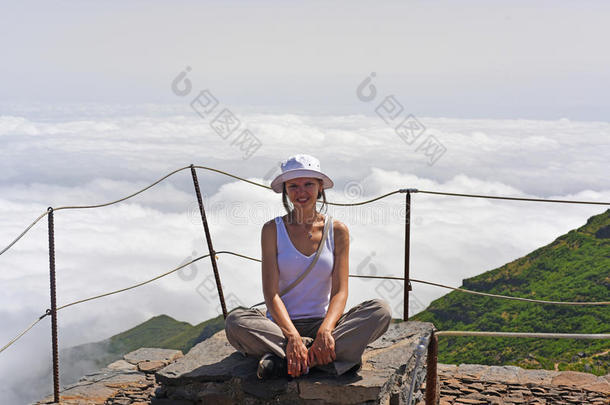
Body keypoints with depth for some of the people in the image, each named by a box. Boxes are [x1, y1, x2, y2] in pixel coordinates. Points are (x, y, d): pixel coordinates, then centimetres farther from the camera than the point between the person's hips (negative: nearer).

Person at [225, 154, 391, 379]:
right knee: (235, 321, -30)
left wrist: (325, 330, -24)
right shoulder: (273, 230, -1)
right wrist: (293, 337, -25)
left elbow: (340, 291, -4)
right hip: (280, 326, -2)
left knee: (381, 311, -24)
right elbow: (271, 293, -8)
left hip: (322, 324, 2)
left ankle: (285, 361, -29)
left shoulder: (337, 231, 3)